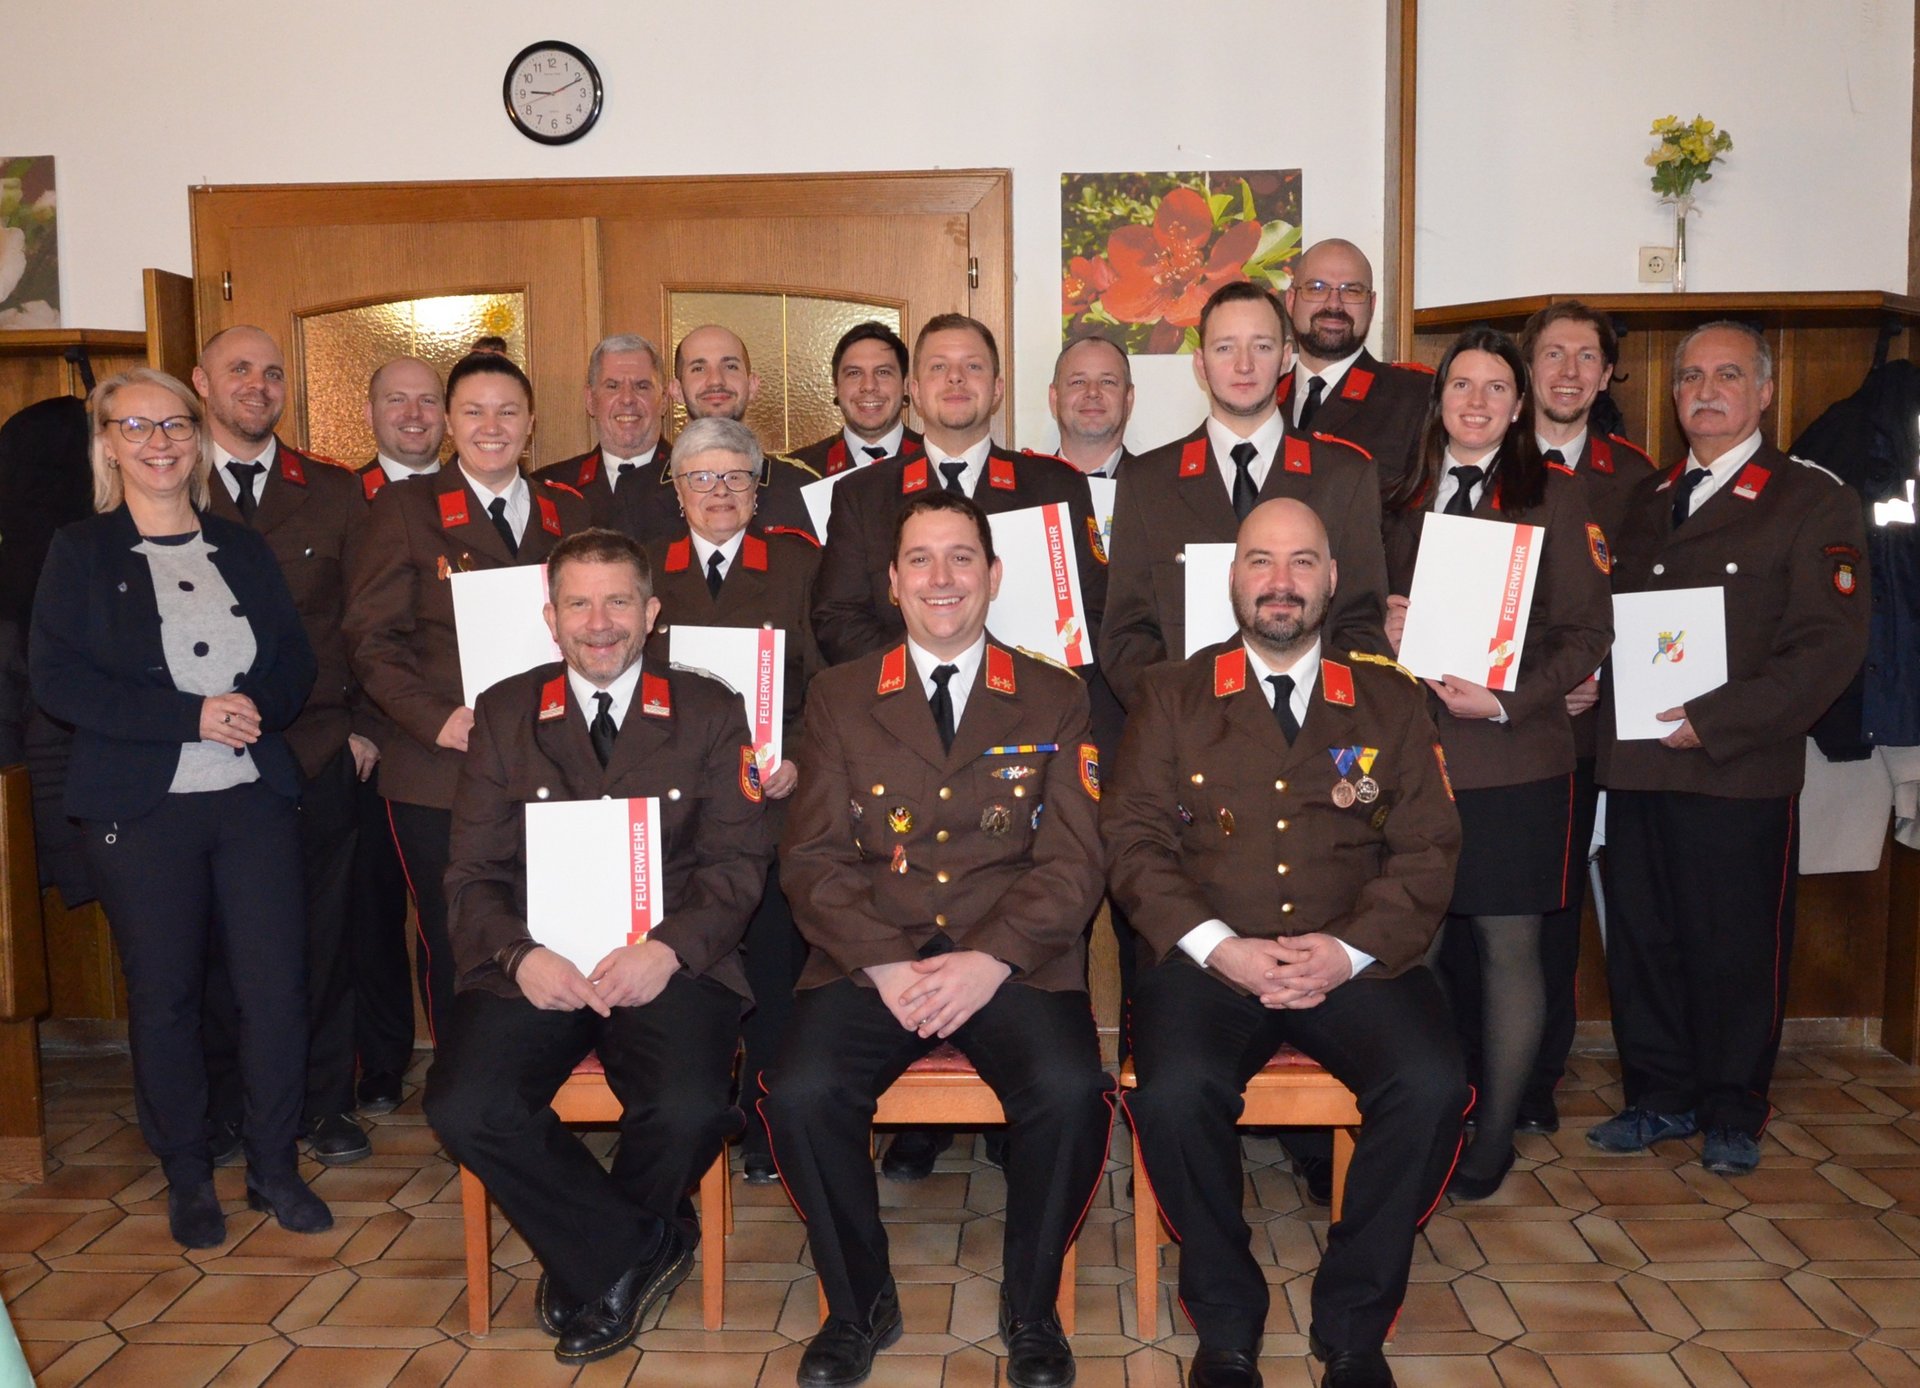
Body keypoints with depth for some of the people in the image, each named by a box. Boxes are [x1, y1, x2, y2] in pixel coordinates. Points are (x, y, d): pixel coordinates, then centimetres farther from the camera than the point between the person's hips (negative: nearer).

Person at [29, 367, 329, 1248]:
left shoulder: (243, 550, 12)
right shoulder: (80, 553, 2)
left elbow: (295, 662, 10)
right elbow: (56, 679, -8)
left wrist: (256, 708, -13)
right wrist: (191, 717, -16)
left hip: (256, 798, 2)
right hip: (141, 809, -2)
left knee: (278, 986, 0)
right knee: (164, 996, 7)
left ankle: (275, 1167, 18)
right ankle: (187, 1179, 25)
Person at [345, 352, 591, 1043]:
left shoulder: (568, 513, 13)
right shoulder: (405, 507, 4)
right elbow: (371, 636, -1)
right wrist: (437, 719, -14)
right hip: (439, 777, -2)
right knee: (452, 949, 4)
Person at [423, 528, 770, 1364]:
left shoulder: (709, 712, 7)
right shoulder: (503, 714, 11)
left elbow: (737, 863, 2)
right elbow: (473, 872, 6)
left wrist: (669, 950, -16)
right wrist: (520, 955, -14)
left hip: (668, 968, -1)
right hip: (533, 968, 2)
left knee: (688, 1110, -28)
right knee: (462, 1107, -24)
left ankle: (596, 1260, 8)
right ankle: (643, 1249, -1)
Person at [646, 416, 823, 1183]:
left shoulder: (799, 563, 7)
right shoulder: (644, 570, 13)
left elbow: (828, 679, 2)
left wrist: (796, 758, -11)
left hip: (775, 804, -1)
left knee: (774, 974, 1)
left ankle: (769, 1136, 15)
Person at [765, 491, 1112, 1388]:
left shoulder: (1055, 701, 11)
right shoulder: (839, 699, 12)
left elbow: (1071, 861, 2)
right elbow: (813, 857, 4)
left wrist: (990, 959, -14)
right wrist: (885, 963, -11)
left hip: (1014, 963, 0)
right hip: (869, 961, 1)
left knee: (1070, 1093, -28)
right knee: (799, 1095, -25)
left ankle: (1031, 1308, 0)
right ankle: (859, 1305, 2)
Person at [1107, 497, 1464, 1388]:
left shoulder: (1390, 703, 14)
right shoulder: (1172, 696, 11)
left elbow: (1427, 850, 6)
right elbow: (1133, 837, 2)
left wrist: (1348, 949, -11)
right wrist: (1216, 946, -13)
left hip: (1354, 963, 1)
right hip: (1207, 959, -1)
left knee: (1432, 1088, -27)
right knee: (1175, 1093, -30)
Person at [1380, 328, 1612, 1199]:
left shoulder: (1552, 496, 4)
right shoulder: (1402, 500, 14)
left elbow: (1586, 634, -1)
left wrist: (1507, 701, -14)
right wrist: (1386, 629, -4)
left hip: (1513, 760, -3)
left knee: (1508, 946, 2)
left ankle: (1493, 1137, 15)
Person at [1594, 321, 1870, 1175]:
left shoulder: (1815, 502, 0)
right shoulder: (1647, 503, 18)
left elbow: (1831, 645, -9)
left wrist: (1712, 721, -17)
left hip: (1740, 773, -5)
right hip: (1637, 766, 5)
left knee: (1737, 947, 4)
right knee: (1640, 939, 9)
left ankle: (1732, 1114, 22)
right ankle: (1660, 1097, 25)